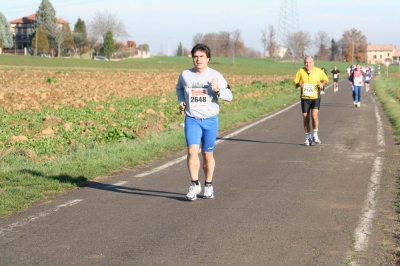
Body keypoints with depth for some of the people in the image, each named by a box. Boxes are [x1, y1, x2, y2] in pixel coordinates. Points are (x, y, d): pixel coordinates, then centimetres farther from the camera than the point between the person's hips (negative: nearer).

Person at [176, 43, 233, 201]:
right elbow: (179, 88, 23)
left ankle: (208, 185, 25)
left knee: (208, 154, 8)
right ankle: (194, 185, -4)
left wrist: (217, 90, -26)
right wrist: (181, 101, 4)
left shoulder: (215, 76, -5)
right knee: (192, 151, -16)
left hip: (210, 120, 0)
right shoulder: (185, 75, 1)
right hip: (192, 120, 0)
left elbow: (229, 96, -6)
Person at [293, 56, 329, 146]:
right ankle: (308, 137, 19)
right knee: (305, 118, 3)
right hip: (304, 98, 2)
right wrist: (299, 84, -14)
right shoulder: (300, 71, -2)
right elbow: (295, 81, 8)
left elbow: (325, 79, 12)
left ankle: (315, 135, 1)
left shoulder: (318, 71, -3)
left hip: (315, 97, -2)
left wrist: (322, 83, -9)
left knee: (314, 116, -19)